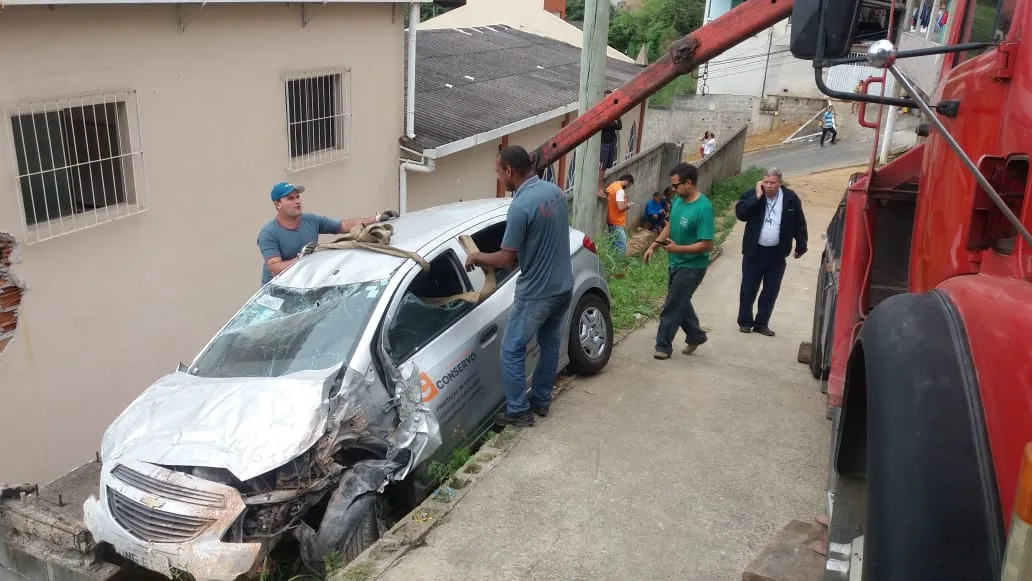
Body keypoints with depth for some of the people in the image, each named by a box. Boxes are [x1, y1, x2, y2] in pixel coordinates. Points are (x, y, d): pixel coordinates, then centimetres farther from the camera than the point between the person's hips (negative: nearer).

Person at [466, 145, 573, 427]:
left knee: (512, 350, 6)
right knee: (550, 344, 20)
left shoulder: (521, 206, -24)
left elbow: (506, 259, -19)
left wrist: (477, 257, -1)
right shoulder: (556, 191, 3)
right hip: (563, 286, 9)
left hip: (536, 293, -9)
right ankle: (541, 400, 33)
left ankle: (518, 410, 13)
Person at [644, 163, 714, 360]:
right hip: (675, 263, 8)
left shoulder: (703, 208, -24)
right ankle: (695, 335, 40)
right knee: (680, 303, 21)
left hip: (691, 266, -8)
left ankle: (663, 346, 9)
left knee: (672, 307, -3)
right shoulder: (678, 200, 0)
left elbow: (707, 244, -25)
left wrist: (677, 248, -29)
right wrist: (653, 246, 6)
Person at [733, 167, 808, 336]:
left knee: (771, 291, 8)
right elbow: (740, 213, -20)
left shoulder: (790, 198, -3)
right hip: (754, 251, -1)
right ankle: (745, 322, 20)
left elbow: (799, 224, 5)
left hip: (777, 253, 1)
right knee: (748, 288, 6)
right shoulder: (752, 194, -6)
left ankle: (762, 324, 19)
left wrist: (801, 245, 7)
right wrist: (757, 196, -22)